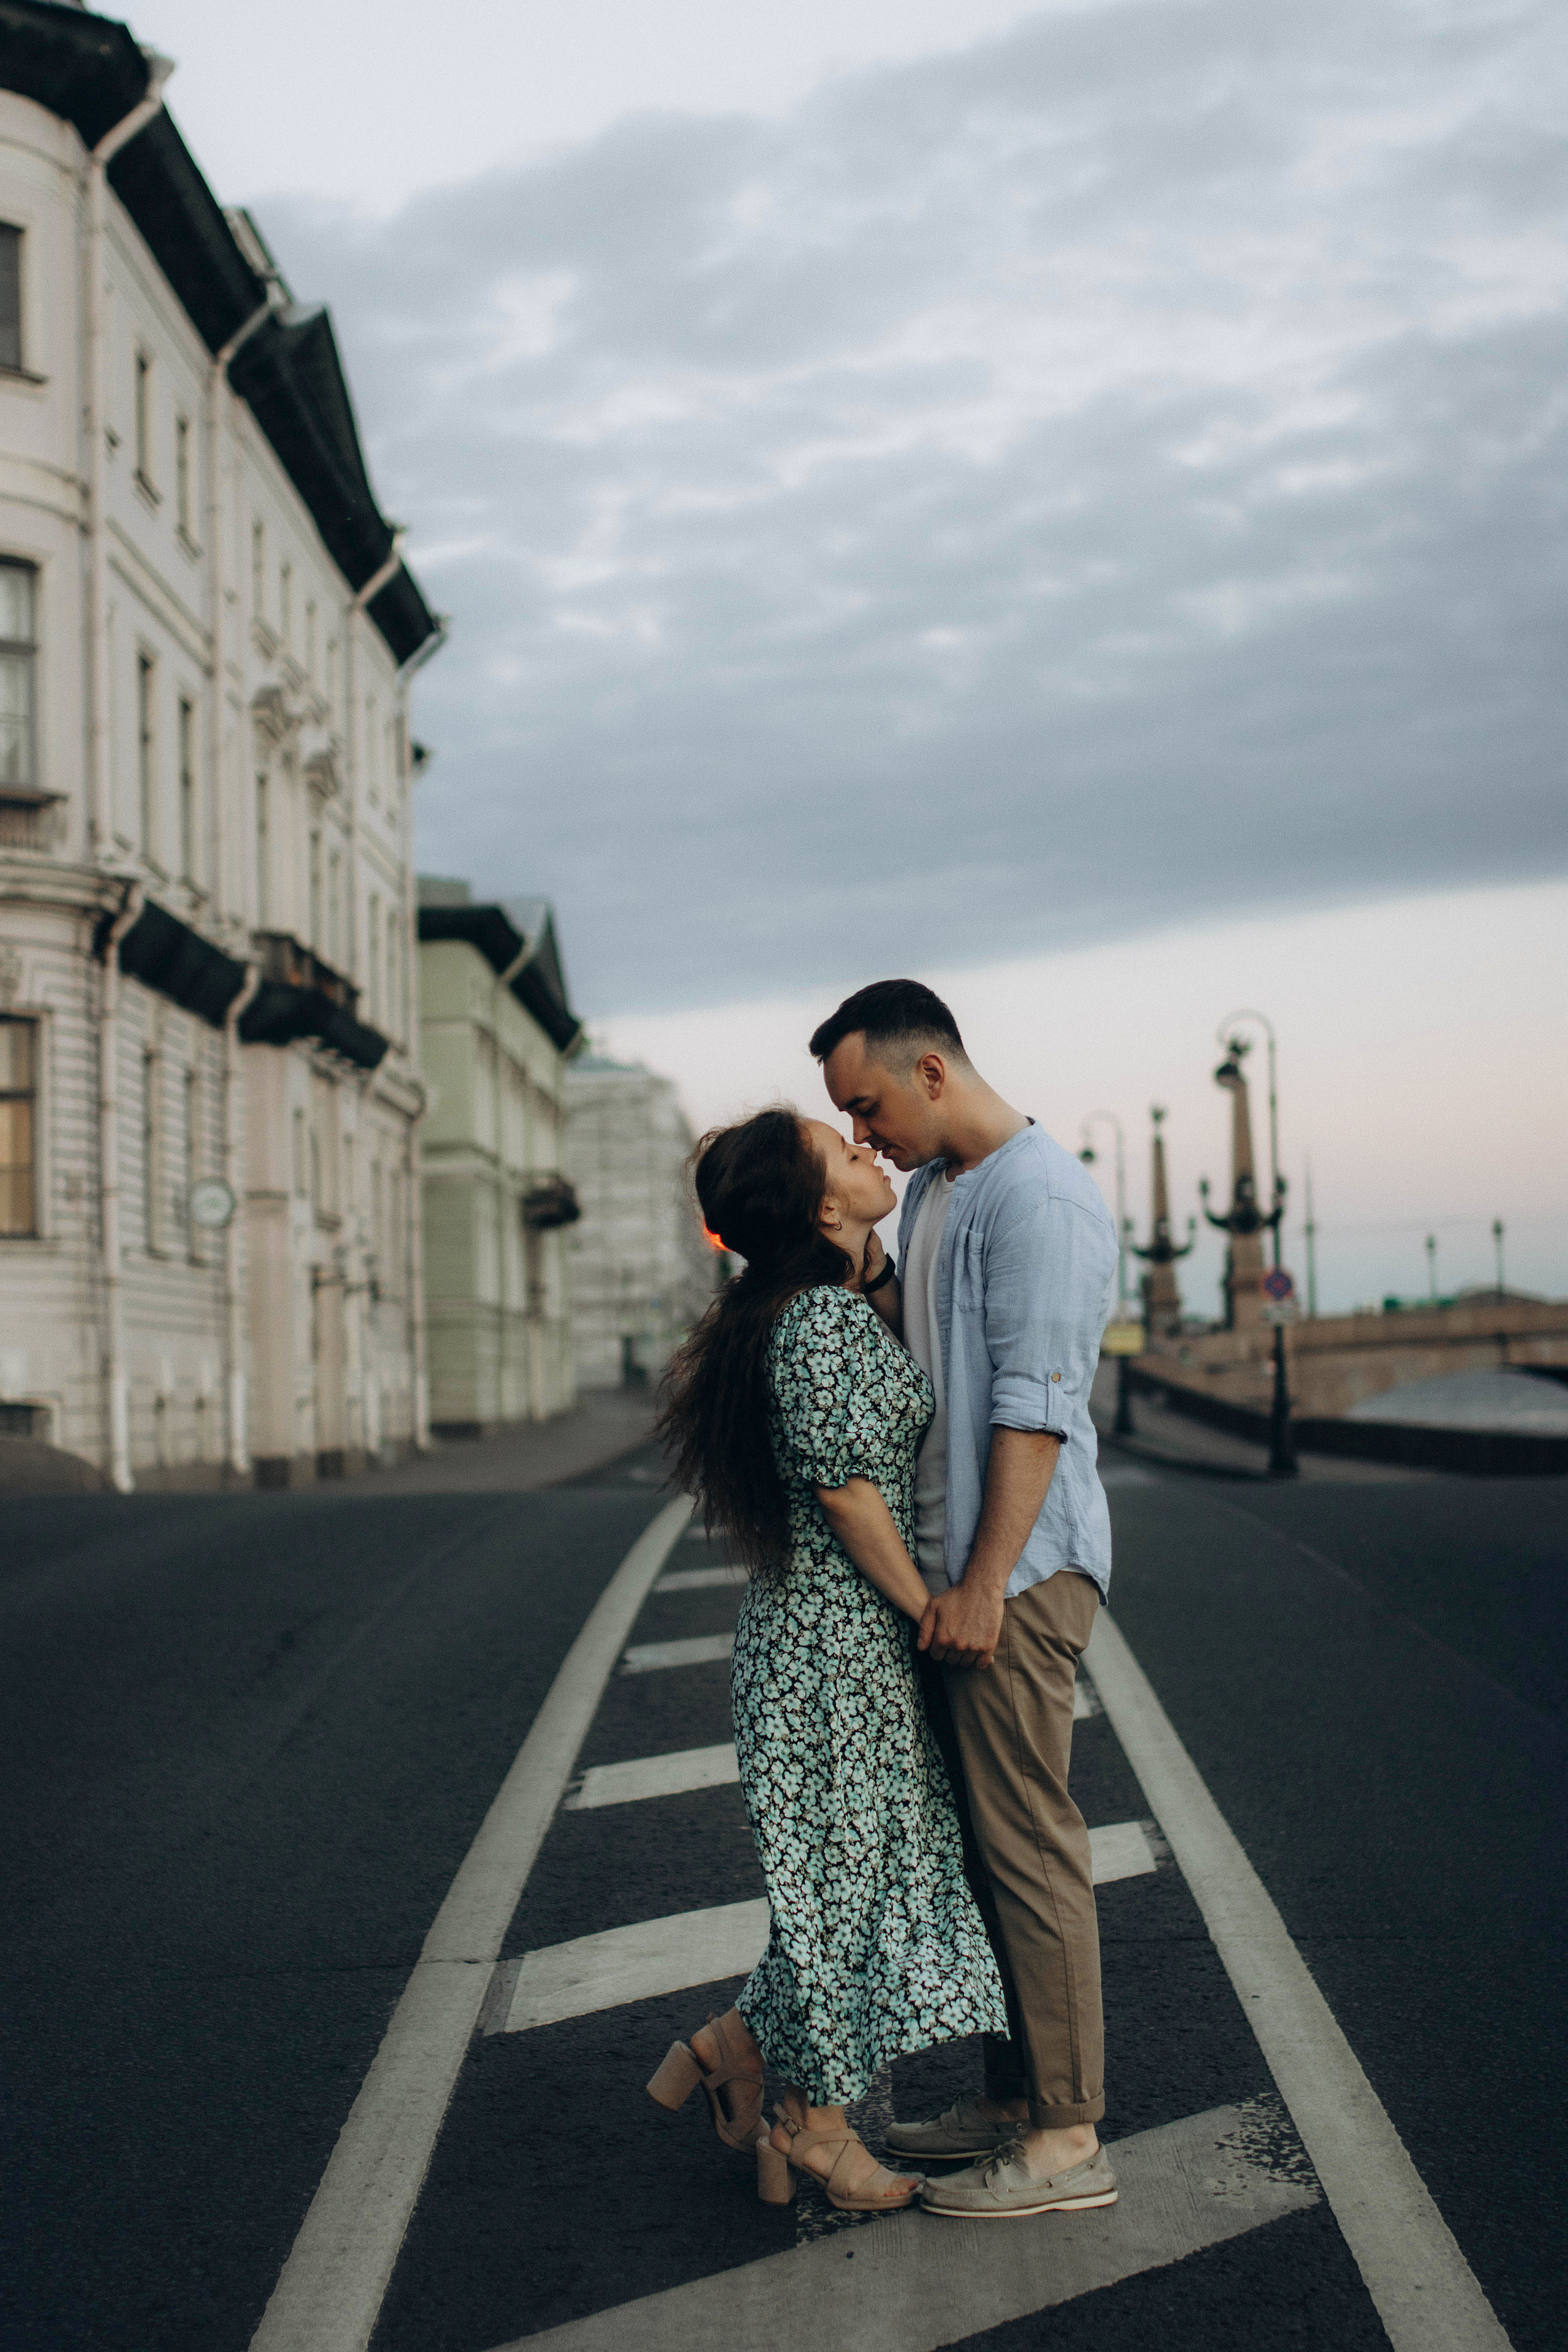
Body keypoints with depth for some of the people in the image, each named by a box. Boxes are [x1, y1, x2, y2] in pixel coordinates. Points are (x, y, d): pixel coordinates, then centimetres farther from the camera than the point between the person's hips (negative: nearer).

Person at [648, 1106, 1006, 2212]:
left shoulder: (838, 1309, 11)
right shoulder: (821, 1320, -19)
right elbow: (843, 1487, -21)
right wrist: (929, 1609, -13)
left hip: (856, 1633, 9)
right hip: (838, 1637, -9)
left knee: (873, 1858, 15)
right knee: (843, 1862, 2)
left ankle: (741, 2044, 24)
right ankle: (815, 2121, 15)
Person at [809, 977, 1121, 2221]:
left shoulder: (1040, 1197, -16)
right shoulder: (934, 1190, 15)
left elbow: (1034, 1407, -20)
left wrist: (985, 1584, -21)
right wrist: (856, 1252, 6)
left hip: (1020, 1569, -10)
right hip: (953, 1566, 10)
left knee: (1028, 1845, -5)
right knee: (978, 1839, 14)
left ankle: (1067, 2140, 3)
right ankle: (1015, 2097, 24)